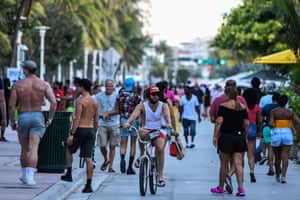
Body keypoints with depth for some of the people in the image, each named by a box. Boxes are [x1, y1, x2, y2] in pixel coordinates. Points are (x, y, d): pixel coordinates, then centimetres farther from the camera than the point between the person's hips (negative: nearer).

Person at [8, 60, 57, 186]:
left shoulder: (18, 85, -2)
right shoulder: (44, 84, 0)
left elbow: (12, 105, -5)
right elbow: (53, 102, -10)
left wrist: (12, 121, 7)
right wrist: (50, 118, 1)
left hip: (23, 118, 0)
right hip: (38, 117, 0)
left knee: (25, 149, 17)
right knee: (33, 149, -7)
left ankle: (24, 175, 28)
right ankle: (29, 177, -19)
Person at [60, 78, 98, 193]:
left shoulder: (80, 100, -9)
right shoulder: (94, 102, 11)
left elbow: (77, 118, -15)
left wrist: (72, 134, -16)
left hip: (80, 129, -5)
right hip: (91, 129, 5)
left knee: (69, 150, 21)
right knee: (88, 158, 1)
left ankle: (69, 174, 22)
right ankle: (88, 185, -4)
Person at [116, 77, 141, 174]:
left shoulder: (120, 95, 1)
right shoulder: (136, 96, -7)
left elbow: (118, 109, 2)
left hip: (123, 120, 2)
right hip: (134, 120, -2)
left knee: (123, 144, 4)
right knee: (133, 144, 9)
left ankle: (122, 158, -26)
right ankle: (130, 167, 8)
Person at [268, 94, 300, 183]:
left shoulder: (274, 111, -3)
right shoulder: (290, 112, 2)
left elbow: (270, 124, -14)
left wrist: (273, 126, 8)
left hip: (276, 134, 0)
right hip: (287, 134, 0)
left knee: (277, 157, 14)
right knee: (285, 156, -5)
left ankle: (277, 176, 26)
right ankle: (283, 176, -22)